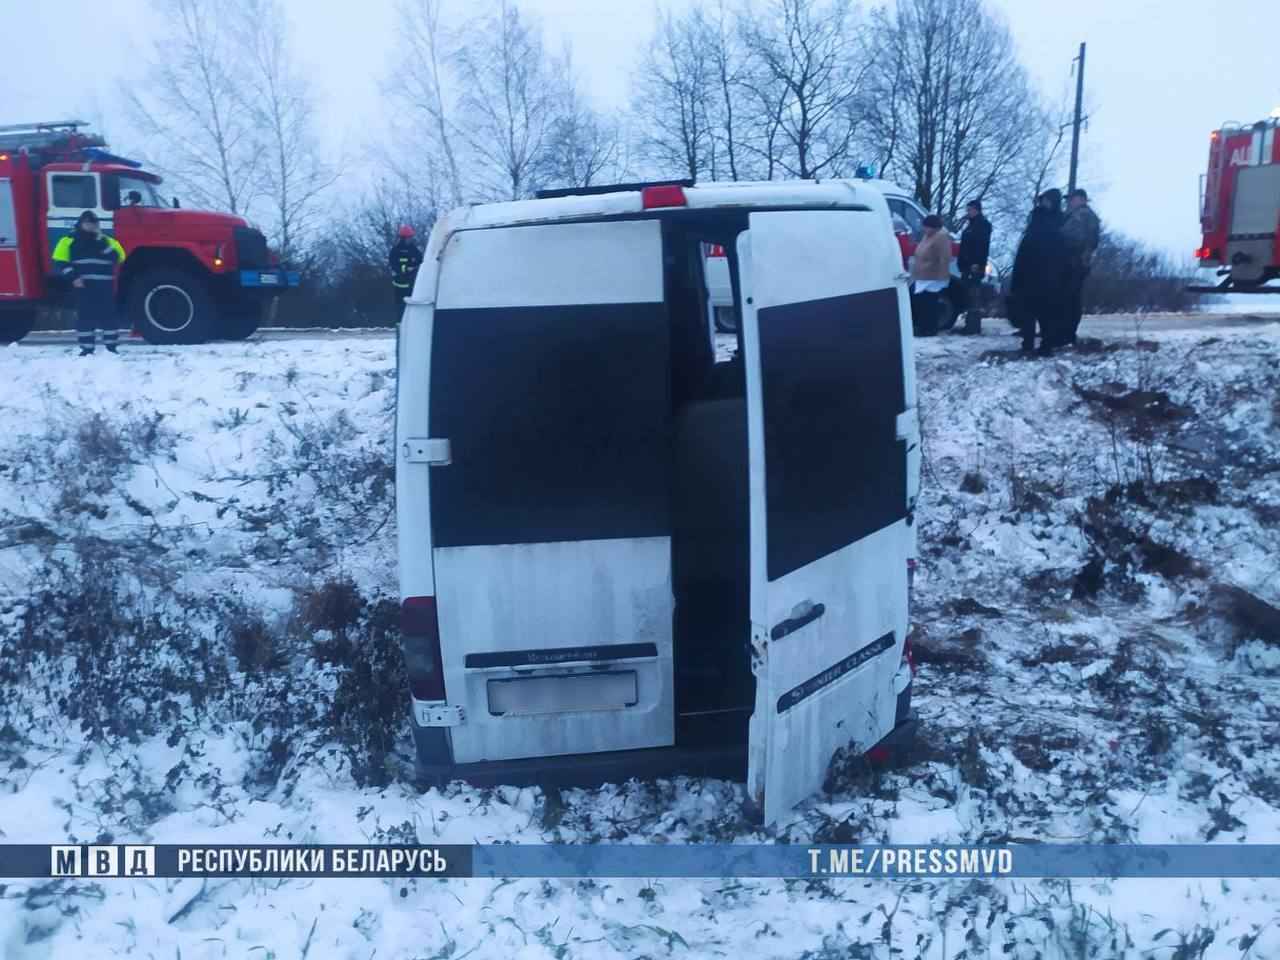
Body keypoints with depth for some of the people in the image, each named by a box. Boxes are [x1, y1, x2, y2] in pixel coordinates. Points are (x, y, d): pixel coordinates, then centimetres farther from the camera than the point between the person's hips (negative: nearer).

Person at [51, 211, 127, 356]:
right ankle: (86, 349, 3)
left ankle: (111, 347, 7)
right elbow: (60, 262, 2)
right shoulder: (70, 241, 7)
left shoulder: (107, 241, 14)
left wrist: (102, 243, -8)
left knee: (108, 316, 0)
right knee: (84, 317, -2)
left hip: (104, 287, 1)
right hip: (84, 287, -1)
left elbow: (118, 257, -1)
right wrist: (73, 277, -9)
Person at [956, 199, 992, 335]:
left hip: (975, 266, -10)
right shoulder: (971, 224, 24)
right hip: (968, 265, 10)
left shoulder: (983, 224, -6)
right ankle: (971, 324, 13)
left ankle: (974, 325, -15)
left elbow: (982, 245, -18)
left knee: (974, 295, -13)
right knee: (969, 295, 10)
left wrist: (977, 263, -27)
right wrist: (962, 263, 21)